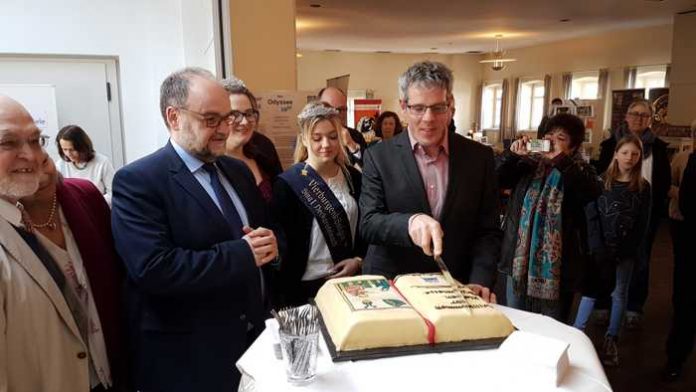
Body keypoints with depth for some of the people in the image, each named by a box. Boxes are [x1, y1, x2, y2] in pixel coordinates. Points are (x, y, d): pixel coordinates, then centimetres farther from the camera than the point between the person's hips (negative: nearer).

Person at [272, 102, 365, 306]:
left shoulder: (353, 176, 2)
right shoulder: (288, 184, -12)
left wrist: (358, 259, -6)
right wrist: (290, 294, -13)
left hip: (350, 281, 4)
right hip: (307, 287, -4)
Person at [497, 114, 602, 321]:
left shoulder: (580, 170, -1)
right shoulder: (528, 163, 7)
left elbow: (593, 192, -22)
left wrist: (560, 159, -26)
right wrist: (511, 154, -15)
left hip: (555, 264, -3)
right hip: (519, 259, 3)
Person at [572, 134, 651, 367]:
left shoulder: (643, 187, 1)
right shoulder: (602, 181, -3)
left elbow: (642, 225, 0)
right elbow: (591, 216, -6)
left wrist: (625, 251, -10)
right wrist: (599, 249, -14)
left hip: (626, 251, 1)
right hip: (600, 248, -1)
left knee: (619, 295, 11)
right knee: (591, 291, 3)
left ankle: (611, 340, 22)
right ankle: (576, 332, 15)